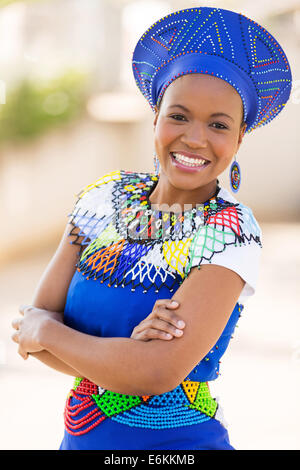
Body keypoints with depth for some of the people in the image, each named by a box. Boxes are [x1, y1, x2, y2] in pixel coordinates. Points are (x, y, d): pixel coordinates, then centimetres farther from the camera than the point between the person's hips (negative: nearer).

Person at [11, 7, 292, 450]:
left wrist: (46, 331, -14)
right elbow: (31, 323, -7)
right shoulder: (104, 197, -4)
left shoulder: (232, 232, -18)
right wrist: (125, 353, -23)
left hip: (180, 440, -4)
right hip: (81, 436, 4)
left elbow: (158, 373, -27)